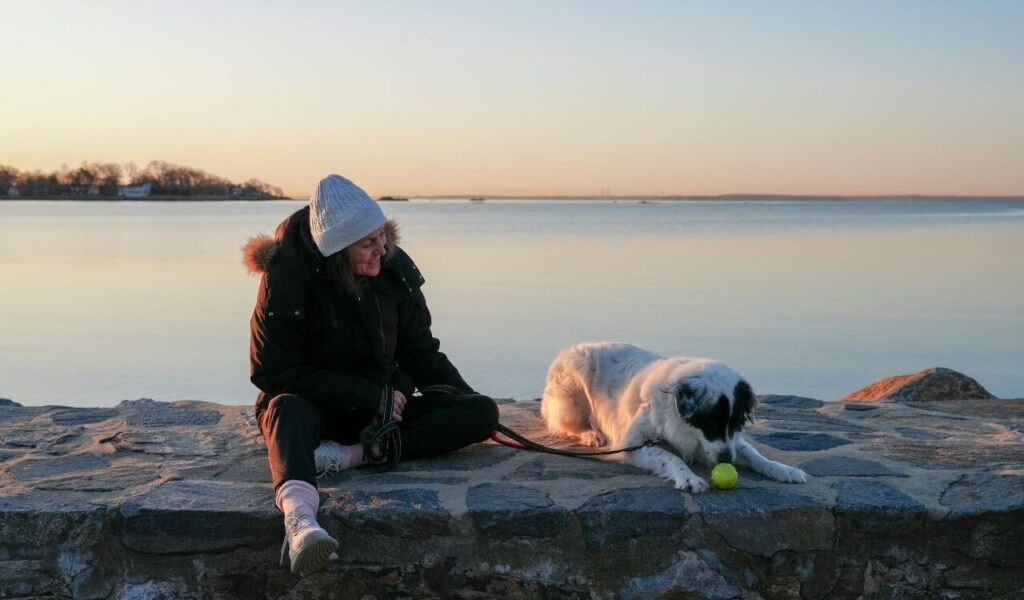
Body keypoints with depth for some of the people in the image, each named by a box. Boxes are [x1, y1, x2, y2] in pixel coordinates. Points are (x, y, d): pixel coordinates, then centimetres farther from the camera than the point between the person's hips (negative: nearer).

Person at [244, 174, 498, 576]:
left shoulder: (393, 269, -3)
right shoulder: (287, 276, -16)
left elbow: (420, 351, 9)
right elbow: (274, 373, -17)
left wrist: (466, 399, -4)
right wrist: (370, 396, -21)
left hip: (385, 405, 5)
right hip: (313, 408, -4)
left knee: (482, 412, -17)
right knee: (286, 409, -40)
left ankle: (353, 454, -36)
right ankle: (299, 519, -70)